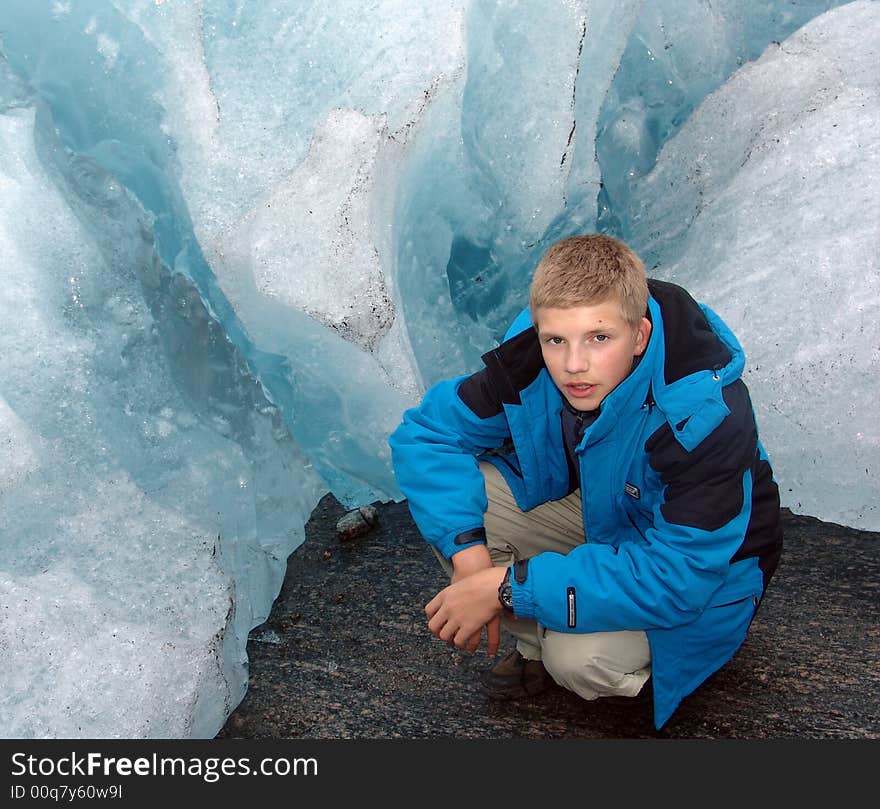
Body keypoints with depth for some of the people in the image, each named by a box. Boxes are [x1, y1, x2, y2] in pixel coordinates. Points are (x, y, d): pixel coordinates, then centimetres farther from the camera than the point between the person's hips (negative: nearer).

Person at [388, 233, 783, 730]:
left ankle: (645, 658, 5)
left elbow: (676, 576, -37)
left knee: (582, 658, -32)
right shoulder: (530, 359, -23)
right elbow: (426, 433, -14)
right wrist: (468, 550, -29)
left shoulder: (704, 414, -36)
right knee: (450, 503, -18)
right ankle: (538, 646, 3)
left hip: (704, 570, -4)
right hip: (596, 513, 5)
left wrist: (508, 586, -38)